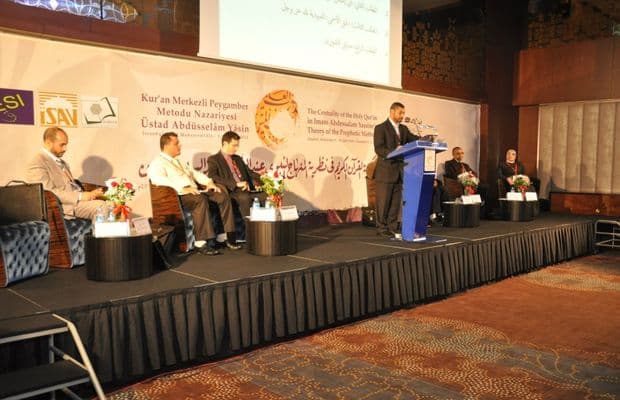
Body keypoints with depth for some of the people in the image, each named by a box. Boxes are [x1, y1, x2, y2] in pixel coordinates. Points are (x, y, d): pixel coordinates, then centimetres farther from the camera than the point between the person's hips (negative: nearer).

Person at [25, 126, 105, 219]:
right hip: (69, 205, -8)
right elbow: (49, 193, -14)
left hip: (80, 199, 9)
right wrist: (80, 196, -20)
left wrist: (89, 194, 0)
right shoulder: (36, 165, -4)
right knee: (102, 206, -31)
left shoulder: (62, 163, 24)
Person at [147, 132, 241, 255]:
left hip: (195, 191, 8)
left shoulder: (180, 161, 28)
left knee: (223, 195, -12)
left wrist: (209, 182, 5)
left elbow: (195, 173, 25)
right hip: (179, 196, -8)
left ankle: (229, 237, -12)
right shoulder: (157, 163, 1)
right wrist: (182, 188, -27)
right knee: (200, 199, -37)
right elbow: (159, 180, -18)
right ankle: (201, 242, -36)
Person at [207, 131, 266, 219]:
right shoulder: (213, 160, 7)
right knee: (244, 197, -39)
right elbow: (213, 178, -10)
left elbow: (250, 173, 28)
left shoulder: (238, 159, 29)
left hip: (246, 190, 6)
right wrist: (236, 184, -20)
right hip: (231, 192, -6)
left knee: (266, 195, -23)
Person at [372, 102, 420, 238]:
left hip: (399, 171, 6)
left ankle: (393, 227, 17)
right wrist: (394, 152, -27)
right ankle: (382, 228, 7)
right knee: (383, 201, -1)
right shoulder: (381, 128, -5)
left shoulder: (403, 129, 16)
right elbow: (378, 149, -14)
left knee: (396, 201, 9)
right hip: (385, 171, -6)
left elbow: (414, 139, 5)